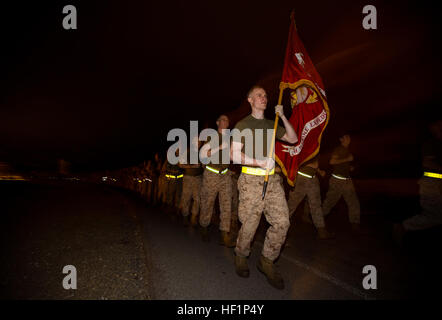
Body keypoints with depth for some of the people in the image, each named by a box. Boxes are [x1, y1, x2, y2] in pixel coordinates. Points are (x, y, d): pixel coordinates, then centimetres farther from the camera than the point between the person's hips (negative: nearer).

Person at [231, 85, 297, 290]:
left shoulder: (271, 125, 19)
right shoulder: (243, 125, 2)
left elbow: (293, 139, 18)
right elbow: (235, 155, -7)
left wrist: (282, 117, 8)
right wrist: (259, 162, -18)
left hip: (272, 179, 5)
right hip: (251, 180, -5)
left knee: (282, 221, -3)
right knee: (249, 224, 0)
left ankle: (266, 260, 16)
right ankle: (240, 256, 28)